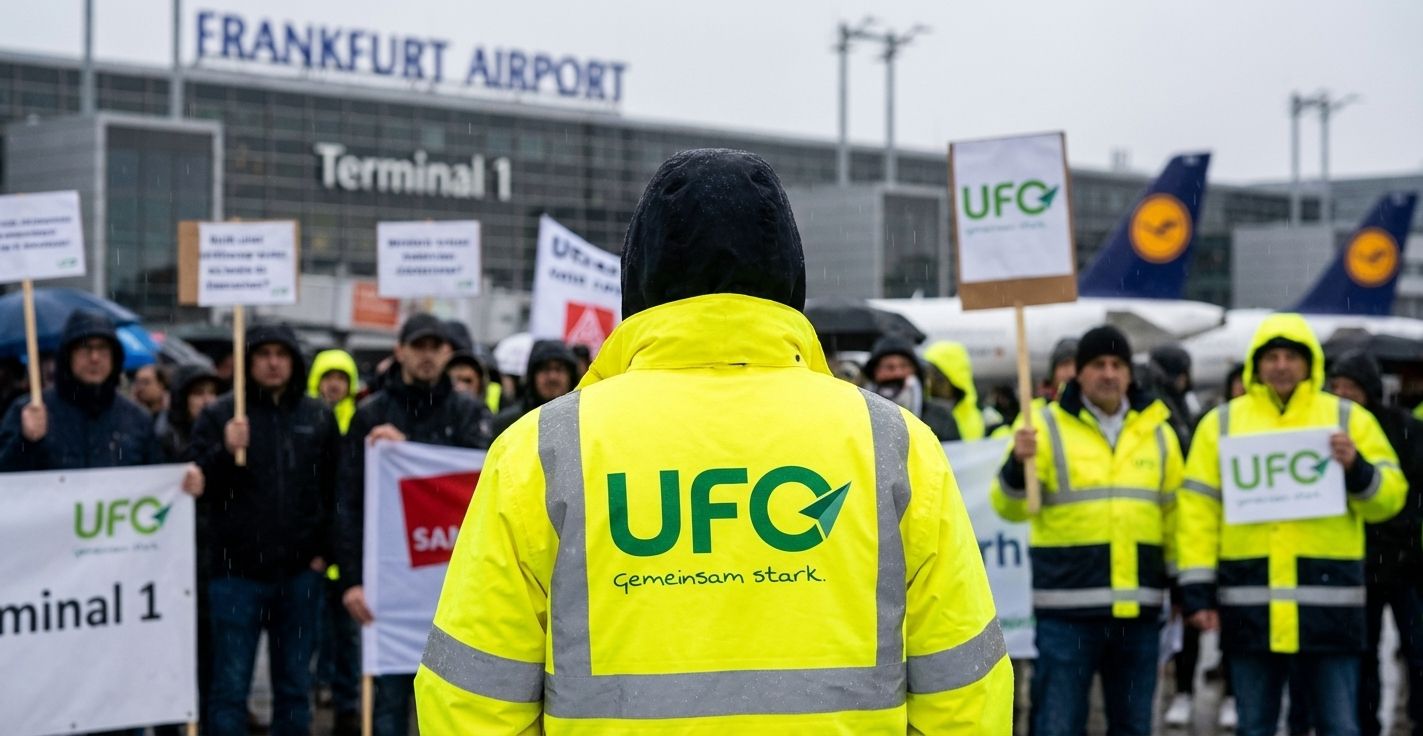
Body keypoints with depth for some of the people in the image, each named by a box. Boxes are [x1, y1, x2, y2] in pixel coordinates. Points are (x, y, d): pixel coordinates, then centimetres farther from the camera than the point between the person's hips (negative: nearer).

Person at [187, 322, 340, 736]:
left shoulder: (319, 418, 8)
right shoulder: (219, 416, -1)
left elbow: (334, 489, 13)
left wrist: (324, 549, 6)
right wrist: (225, 451, -23)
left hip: (300, 572, 3)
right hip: (237, 571, -3)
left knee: (295, 684, 11)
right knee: (230, 686, 0)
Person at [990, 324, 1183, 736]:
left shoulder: (1157, 431, 11)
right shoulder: (1048, 427, 0)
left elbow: (1174, 511, 18)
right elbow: (1011, 508, -7)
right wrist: (1018, 465, -27)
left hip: (1138, 608, 4)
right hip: (1068, 609, -4)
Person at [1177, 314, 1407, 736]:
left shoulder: (1349, 419, 8)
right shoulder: (1222, 423, 9)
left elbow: (1388, 498, 5)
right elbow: (1198, 510, 7)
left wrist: (1356, 469, -16)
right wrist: (1196, 589, -1)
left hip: (1328, 602, -1)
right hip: (1249, 604, 1)